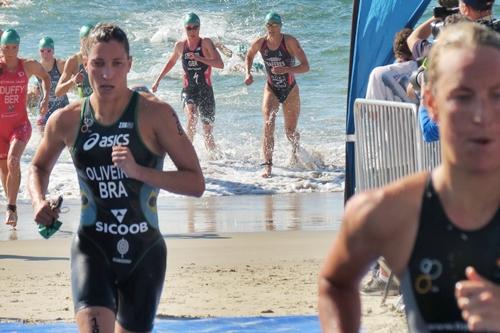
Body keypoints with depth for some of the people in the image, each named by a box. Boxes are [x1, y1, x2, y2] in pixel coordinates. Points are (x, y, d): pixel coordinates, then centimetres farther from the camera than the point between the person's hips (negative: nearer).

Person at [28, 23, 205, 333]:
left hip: (144, 251, 0)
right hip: (92, 249, 0)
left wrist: (138, 171, -23)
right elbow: (39, 167, 21)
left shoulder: (155, 114, -8)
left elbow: (196, 184, -11)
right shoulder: (66, 121, 0)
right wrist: (39, 201, -1)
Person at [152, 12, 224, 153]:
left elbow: (220, 64, -20)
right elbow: (171, 62, 24)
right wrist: (158, 81, 25)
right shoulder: (180, 46, 3)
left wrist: (199, 58, -30)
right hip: (188, 90, 1)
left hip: (205, 91, -1)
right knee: (192, 117, -29)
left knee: (208, 132, 3)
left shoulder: (206, 43, -8)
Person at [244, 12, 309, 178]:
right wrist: (248, 73, -4)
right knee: (268, 126, -19)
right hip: (271, 90, 1)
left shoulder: (290, 42, -17)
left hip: (290, 91, -1)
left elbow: (305, 66, -20)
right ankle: (268, 165, -22)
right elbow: (249, 56, 15)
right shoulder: (259, 43, -8)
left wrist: (286, 70, -35)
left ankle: (295, 151, 43)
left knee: (290, 132, 7)